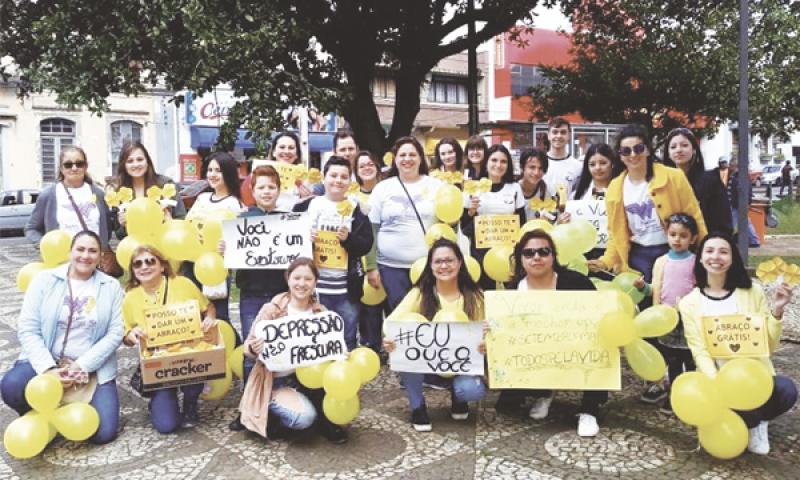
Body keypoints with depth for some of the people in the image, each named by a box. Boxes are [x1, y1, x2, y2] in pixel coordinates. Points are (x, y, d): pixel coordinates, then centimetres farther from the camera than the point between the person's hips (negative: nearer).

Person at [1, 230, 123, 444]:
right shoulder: (45, 279, 0)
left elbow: (115, 333, -4)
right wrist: (47, 368, -18)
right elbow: (27, 329, -5)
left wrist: (82, 366, -15)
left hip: (93, 368, 0)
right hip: (46, 363, 0)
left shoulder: (111, 287, 2)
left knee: (104, 433, -16)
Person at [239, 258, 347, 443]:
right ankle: (271, 417, 5)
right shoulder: (271, 310, -13)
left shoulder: (321, 312, -2)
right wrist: (254, 349, -30)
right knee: (304, 416, -28)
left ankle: (326, 421, -1)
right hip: (275, 381, -4)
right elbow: (248, 346, -7)